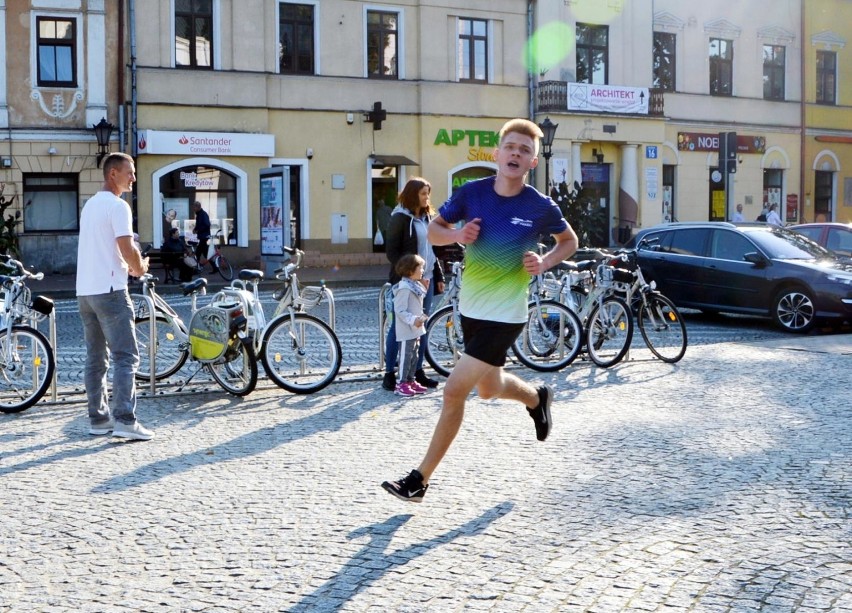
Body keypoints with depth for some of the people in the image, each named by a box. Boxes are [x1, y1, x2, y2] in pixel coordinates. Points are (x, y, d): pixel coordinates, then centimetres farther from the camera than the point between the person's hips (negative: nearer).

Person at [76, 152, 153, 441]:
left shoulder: (90, 204, 18)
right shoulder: (117, 206, -11)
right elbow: (127, 249, -18)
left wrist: (126, 265, 18)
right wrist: (140, 268, 0)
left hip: (85, 290, 9)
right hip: (109, 290, -9)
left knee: (96, 358, 11)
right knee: (125, 356, -9)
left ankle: (99, 418, 14)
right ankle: (125, 419, -14)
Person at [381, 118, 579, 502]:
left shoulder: (540, 207, -12)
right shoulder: (472, 192, -6)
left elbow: (570, 241, 6)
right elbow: (434, 229, 5)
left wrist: (544, 262, -13)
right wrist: (456, 235, -16)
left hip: (505, 316, -5)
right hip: (471, 309, 5)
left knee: (454, 389, -11)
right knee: (489, 388, 23)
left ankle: (420, 480, 1)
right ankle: (537, 398, 57)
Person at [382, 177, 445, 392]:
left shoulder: (427, 217, 14)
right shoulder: (400, 218, -7)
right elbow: (392, 252, -11)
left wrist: (439, 276, 14)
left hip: (426, 279, 7)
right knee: (399, 326, -2)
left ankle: (418, 370, 16)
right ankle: (389, 373, 4)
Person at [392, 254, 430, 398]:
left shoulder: (416, 286, 13)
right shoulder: (404, 288, -20)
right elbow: (399, 310, -24)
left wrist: (421, 317, 14)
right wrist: (413, 320, -30)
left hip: (415, 329, 10)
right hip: (406, 331, -10)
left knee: (414, 356, 16)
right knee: (405, 356, -5)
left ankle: (410, 381, 25)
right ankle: (401, 384, 1)